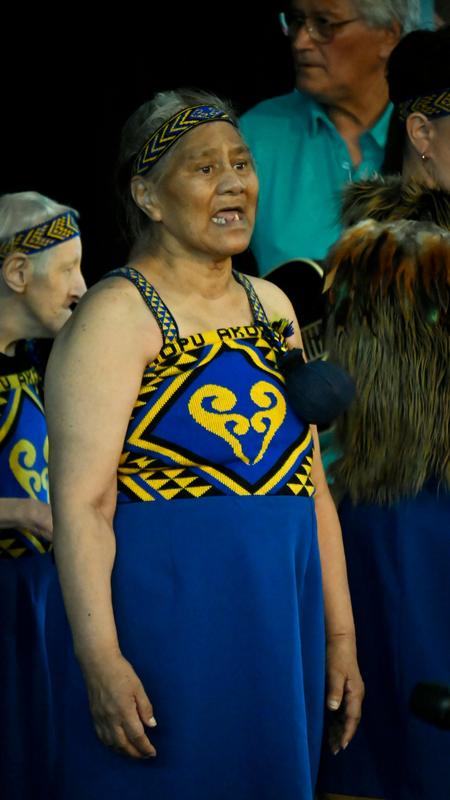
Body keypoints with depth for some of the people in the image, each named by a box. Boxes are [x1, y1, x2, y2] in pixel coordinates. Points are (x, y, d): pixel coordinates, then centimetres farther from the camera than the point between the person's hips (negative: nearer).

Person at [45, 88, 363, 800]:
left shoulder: (270, 307, 14)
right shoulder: (117, 316, -8)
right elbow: (81, 505, -15)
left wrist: (340, 634, 12)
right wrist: (101, 662, -23)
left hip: (280, 627, 7)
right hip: (164, 628, -7)